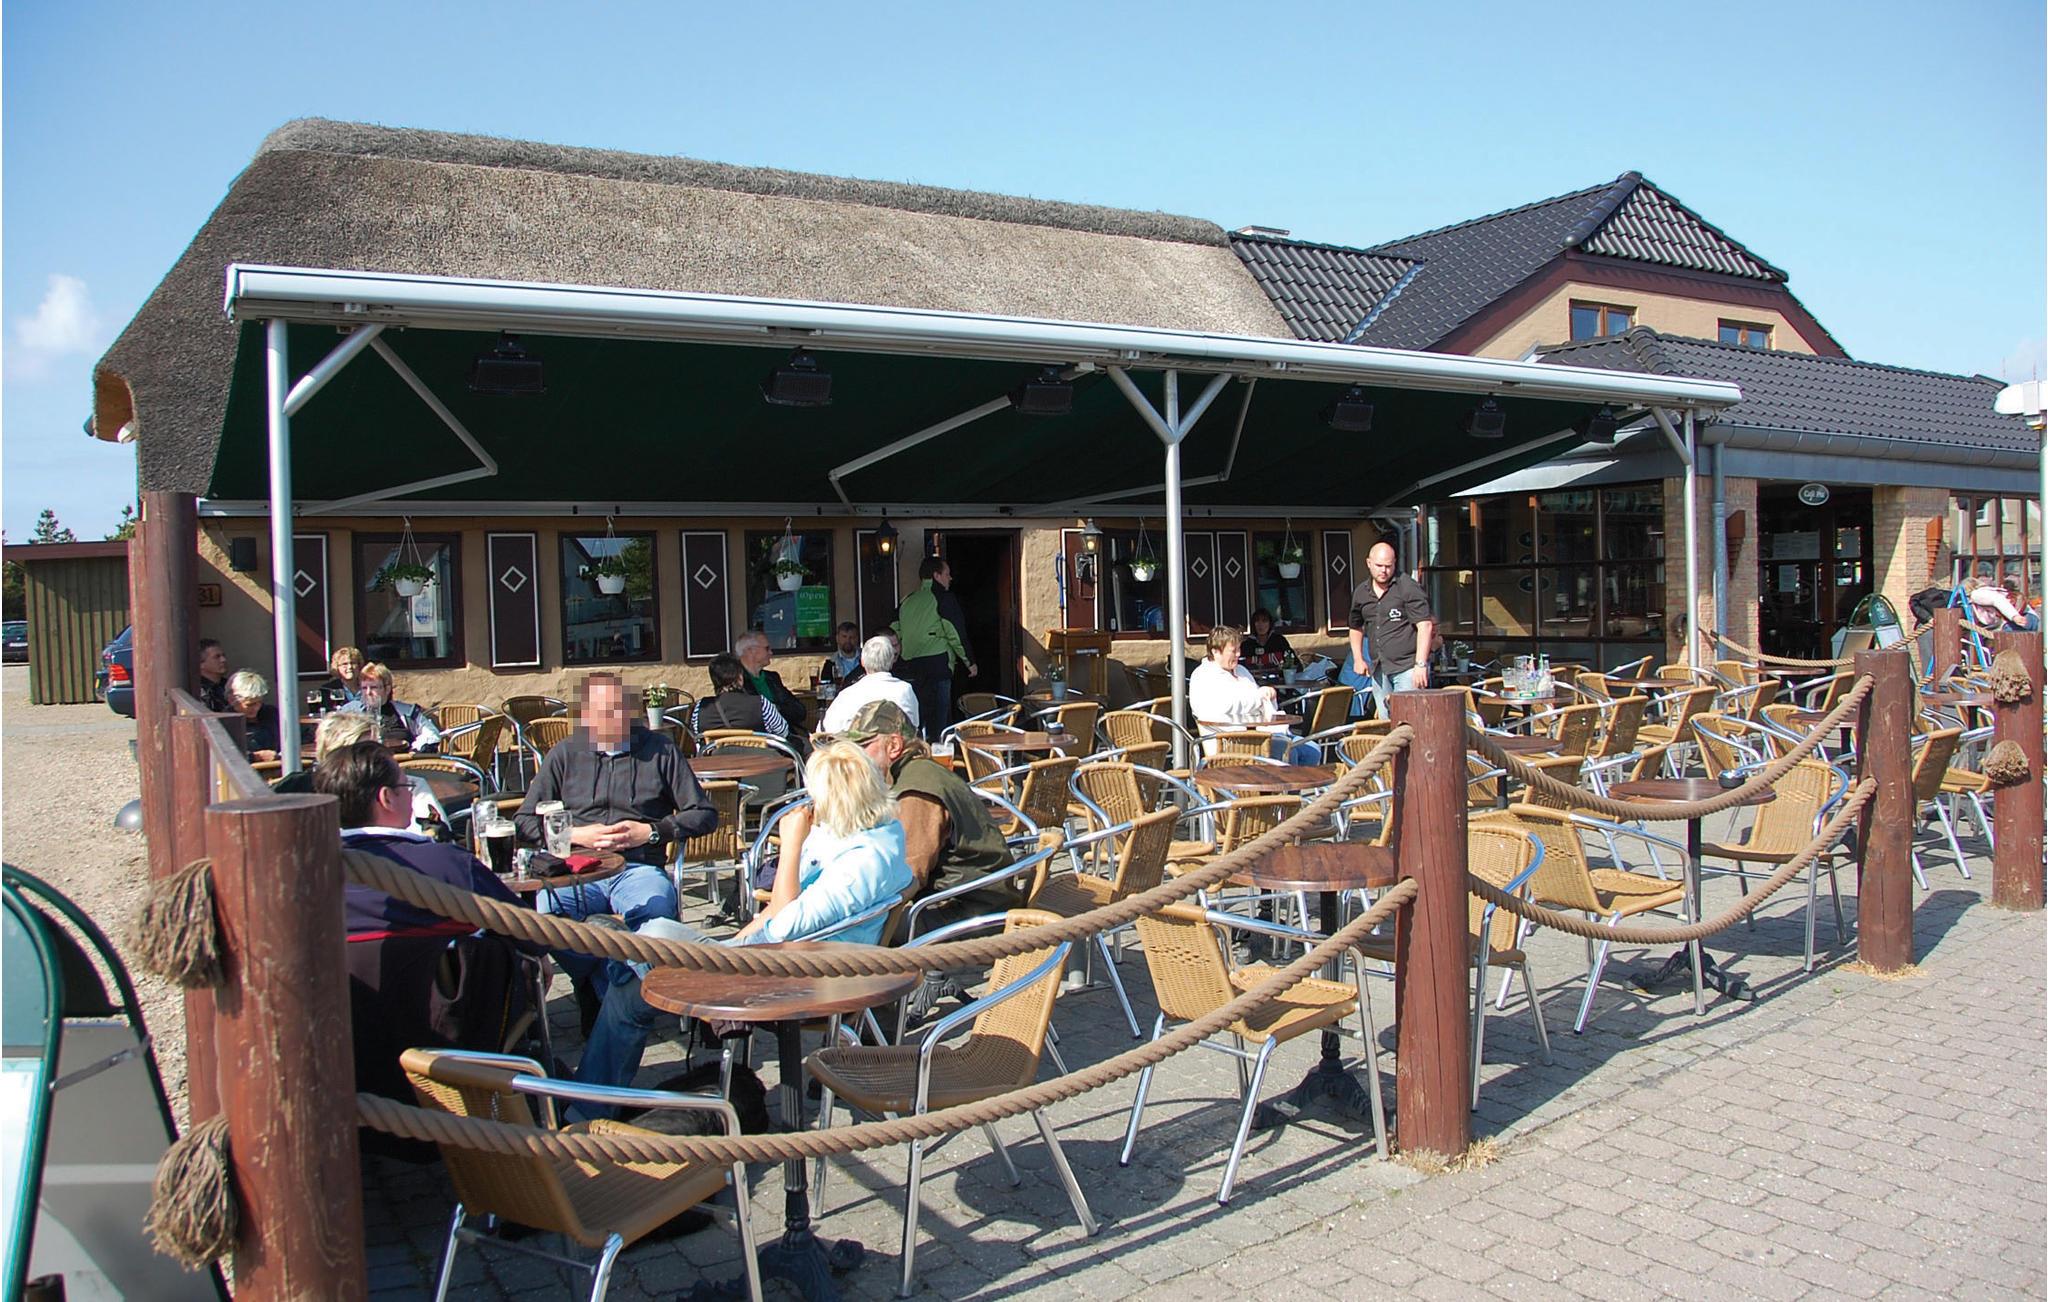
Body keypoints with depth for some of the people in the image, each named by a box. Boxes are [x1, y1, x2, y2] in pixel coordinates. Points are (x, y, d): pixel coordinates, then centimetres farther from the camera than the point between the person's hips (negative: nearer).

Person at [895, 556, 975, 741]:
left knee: (915, 721, 11)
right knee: (938, 720, -5)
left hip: (910, 667, 6)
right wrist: (969, 661, 1)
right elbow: (956, 633, -8)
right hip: (937, 663, -6)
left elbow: (895, 634, 14)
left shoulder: (906, 602, 15)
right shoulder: (944, 598, -4)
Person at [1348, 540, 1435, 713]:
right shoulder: (1360, 593, 11)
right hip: (1379, 671, 6)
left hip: (1407, 668, -6)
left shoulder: (1408, 587, -7)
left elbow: (1425, 625, -12)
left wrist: (1420, 665, -19)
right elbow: (1356, 627, 26)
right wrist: (1358, 659, 13)